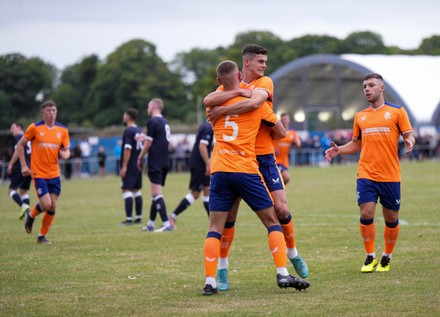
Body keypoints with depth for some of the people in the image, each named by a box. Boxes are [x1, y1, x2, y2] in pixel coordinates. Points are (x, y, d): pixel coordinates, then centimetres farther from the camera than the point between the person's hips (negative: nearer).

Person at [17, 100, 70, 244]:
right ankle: (31, 215, 20)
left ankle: (42, 236, 17)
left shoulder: (62, 130, 4)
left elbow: (66, 150, 11)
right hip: (39, 173, -4)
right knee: (46, 204, -13)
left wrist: (65, 154, -13)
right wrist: (24, 165, -5)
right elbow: (20, 145, 2)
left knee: (53, 206, 2)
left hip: (54, 174, 4)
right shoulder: (35, 128, -7)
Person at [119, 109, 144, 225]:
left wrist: (124, 167, -19)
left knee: (127, 191, -8)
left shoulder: (128, 131, -14)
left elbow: (128, 149, -19)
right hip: (139, 166, 9)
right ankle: (139, 217, 15)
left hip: (130, 167, -9)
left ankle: (129, 219, -14)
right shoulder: (140, 131, 12)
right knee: (137, 191, 13)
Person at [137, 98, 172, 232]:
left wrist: (140, 157, -1)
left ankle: (166, 224, -16)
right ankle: (150, 224, 22)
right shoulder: (165, 122, 14)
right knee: (155, 194, 16)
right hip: (165, 162, 9)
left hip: (155, 163, -9)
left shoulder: (153, 121, -11)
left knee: (157, 194, -9)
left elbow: (149, 142, -13)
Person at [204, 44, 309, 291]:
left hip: (264, 157, -1)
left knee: (281, 208, -5)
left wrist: (222, 111, -20)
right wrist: (238, 92, -21)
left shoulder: (265, 83, 0)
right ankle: (222, 268, 11)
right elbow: (208, 101, -14)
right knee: (229, 215, 0)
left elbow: (254, 102, -23)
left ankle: (293, 254, 19)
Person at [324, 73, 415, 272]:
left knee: (391, 218, 4)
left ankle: (387, 257, 23)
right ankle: (370, 257, 7)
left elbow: (408, 136, 2)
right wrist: (339, 150, 3)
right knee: (366, 214, -9)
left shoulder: (397, 112, 3)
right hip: (366, 174, 2)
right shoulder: (360, 116, 13)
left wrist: (409, 143, -21)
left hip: (390, 175, -2)